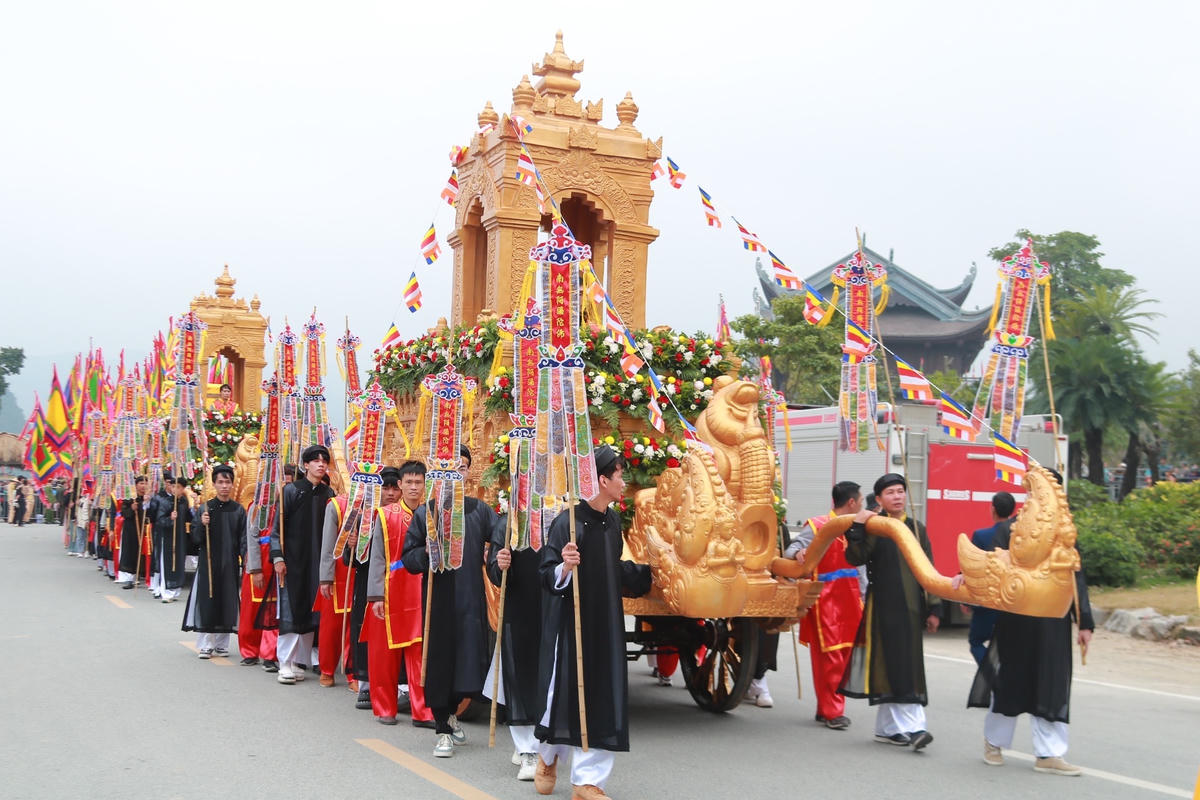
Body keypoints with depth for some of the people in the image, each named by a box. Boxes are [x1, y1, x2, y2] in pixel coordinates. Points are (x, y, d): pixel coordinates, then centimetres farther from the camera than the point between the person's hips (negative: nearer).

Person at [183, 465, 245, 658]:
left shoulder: (238, 510, 5)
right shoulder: (205, 508, 2)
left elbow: (244, 540, 6)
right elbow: (195, 539, 0)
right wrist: (202, 525, -18)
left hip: (230, 564, 1)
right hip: (208, 563, -1)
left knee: (227, 603, 4)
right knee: (207, 602, -3)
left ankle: (221, 643, 15)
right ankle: (205, 645, 4)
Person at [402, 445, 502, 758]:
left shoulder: (480, 510, 8)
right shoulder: (424, 514, 5)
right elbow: (408, 559, 4)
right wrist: (426, 552, -16)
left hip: (471, 600, 1)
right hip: (437, 599, -1)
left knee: (471, 659, 2)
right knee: (439, 660, 2)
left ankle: (449, 712, 31)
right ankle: (443, 730, 17)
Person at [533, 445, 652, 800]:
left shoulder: (612, 520, 7)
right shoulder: (568, 522, -15)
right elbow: (547, 574, -15)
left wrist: (649, 570, 30)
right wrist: (564, 567, -34)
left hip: (605, 621, 6)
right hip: (570, 621, -6)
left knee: (601, 694, 3)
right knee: (566, 689, 4)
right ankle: (548, 755, 34)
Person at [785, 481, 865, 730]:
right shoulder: (817, 526, -5)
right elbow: (793, 548, -15)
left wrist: (862, 599, 14)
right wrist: (797, 553, -38)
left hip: (849, 601, 7)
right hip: (826, 600, -7)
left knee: (844, 654, 6)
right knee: (829, 656, -7)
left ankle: (827, 709, 15)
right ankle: (831, 711, -3)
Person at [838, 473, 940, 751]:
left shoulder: (917, 528, 12)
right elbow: (855, 559, -15)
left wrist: (932, 608, 8)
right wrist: (856, 528, -27)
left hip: (910, 608, 4)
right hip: (882, 607, -4)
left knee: (904, 667, 7)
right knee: (894, 666, -7)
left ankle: (887, 727, 18)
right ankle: (911, 726, -7)